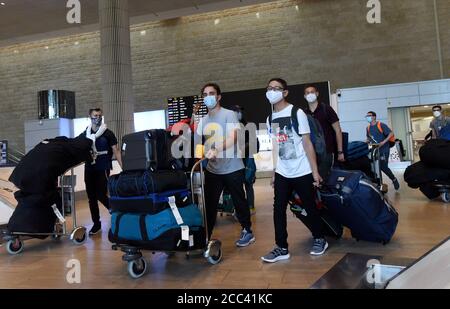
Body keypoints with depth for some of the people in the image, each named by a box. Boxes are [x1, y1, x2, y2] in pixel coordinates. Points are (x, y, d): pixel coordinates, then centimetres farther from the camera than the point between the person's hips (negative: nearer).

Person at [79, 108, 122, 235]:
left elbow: (116, 151, -8)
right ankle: (96, 224, 19)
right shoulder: (84, 134, 9)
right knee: (91, 197, 7)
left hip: (103, 169, -4)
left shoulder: (108, 133, -3)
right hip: (89, 169, 4)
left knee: (101, 195, -10)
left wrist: (123, 167, -18)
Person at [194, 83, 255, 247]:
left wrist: (216, 150, -38)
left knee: (239, 201, 9)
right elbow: (197, 145, 12)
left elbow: (233, 138, -23)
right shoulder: (202, 121, 10)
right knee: (209, 204, 7)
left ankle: (247, 231, 27)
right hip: (212, 170, 5)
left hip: (232, 168, -4)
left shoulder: (229, 114, -8)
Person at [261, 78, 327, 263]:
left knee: (310, 207, 8)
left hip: (302, 172, -4)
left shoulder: (297, 113, -7)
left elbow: (307, 144, -9)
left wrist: (315, 171, -11)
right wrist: (274, 172, 11)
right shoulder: (270, 119, 9)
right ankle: (281, 248, 11)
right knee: (278, 209, 1)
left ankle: (320, 240, 28)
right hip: (282, 174, 5)